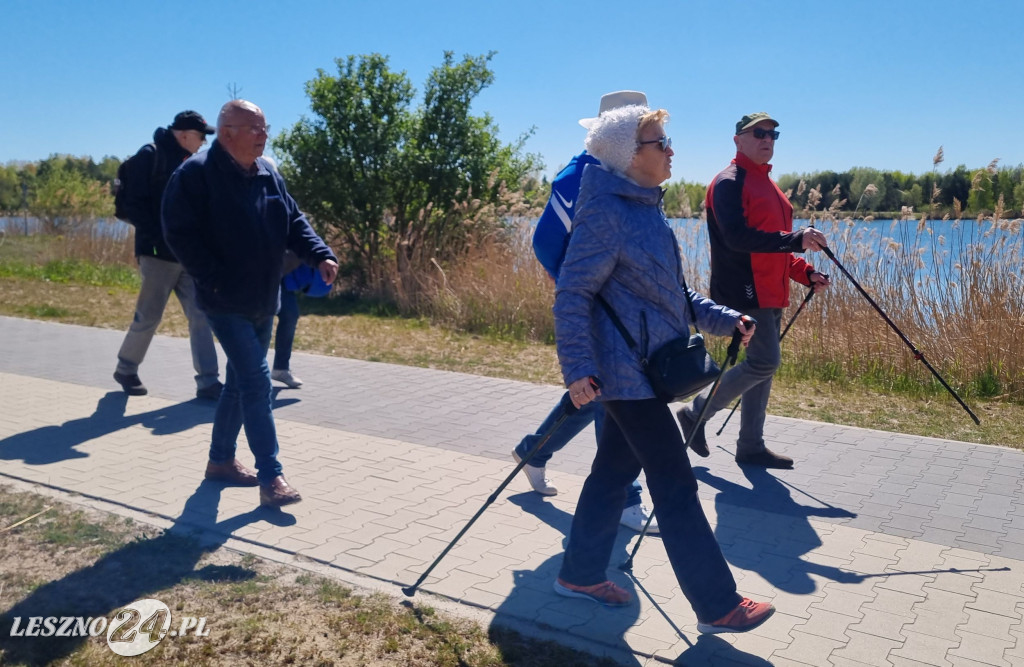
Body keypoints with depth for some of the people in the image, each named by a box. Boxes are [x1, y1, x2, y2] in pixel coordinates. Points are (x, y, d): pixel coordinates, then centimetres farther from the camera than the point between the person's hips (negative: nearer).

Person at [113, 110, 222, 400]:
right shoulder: (151, 155, -7)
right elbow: (133, 204, -13)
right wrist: (157, 236, -19)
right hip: (159, 254, -7)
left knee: (200, 316, 1)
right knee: (148, 316, 3)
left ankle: (208, 381, 2)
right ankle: (126, 369, 24)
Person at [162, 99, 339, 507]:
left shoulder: (268, 175, 10)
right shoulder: (196, 175, -13)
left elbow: (294, 222, 11)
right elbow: (179, 233, -16)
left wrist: (320, 255, -6)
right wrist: (213, 280, -19)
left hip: (263, 302, 8)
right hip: (226, 302, -8)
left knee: (241, 381, 16)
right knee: (257, 382, -12)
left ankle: (221, 459, 32)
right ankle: (271, 477, -7)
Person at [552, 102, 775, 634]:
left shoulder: (646, 207, 13)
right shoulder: (605, 212, -16)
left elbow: (670, 291, 20)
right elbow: (572, 295, -19)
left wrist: (721, 318, 11)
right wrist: (577, 368, -25)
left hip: (645, 365, 10)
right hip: (627, 370, -10)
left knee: (614, 469, 17)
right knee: (675, 485, -2)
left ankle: (581, 574, 31)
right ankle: (717, 606, 9)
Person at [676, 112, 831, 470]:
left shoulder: (766, 183, 20)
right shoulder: (729, 182, -9)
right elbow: (737, 236, -23)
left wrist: (806, 273, 14)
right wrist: (795, 239, -27)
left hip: (770, 292, 9)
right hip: (744, 291, -9)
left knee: (762, 364, 9)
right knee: (764, 361, -13)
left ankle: (751, 446, 17)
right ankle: (696, 412, 3)